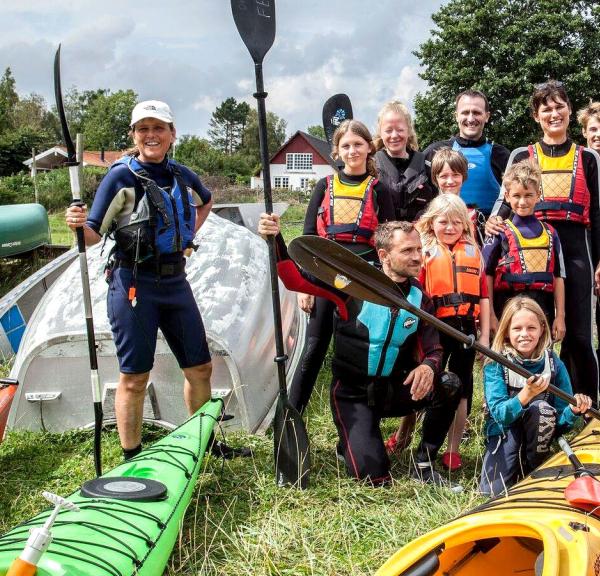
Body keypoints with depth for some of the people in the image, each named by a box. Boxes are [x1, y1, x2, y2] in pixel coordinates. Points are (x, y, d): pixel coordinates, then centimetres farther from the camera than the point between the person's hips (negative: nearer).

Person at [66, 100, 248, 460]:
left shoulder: (182, 176, 7)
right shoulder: (122, 177, -9)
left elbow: (206, 201, 30)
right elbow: (95, 234, -12)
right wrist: (78, 225, -34)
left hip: (175, 281, 6)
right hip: (134, 284, -6)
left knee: (200, 367, 12)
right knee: (135, 377, 0)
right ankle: (131, 459, 14)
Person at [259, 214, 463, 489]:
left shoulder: (421, 300, 0)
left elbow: (432, 352, 2)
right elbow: (296, 280, -16)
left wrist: (428, 366, -23)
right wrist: (276, 240, -32)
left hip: (393, 390, 4)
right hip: (352, 393, -4)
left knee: (449, 386, -23)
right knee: (374, 476, -18)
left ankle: (423, 465, -3)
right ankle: (350, 443, 19)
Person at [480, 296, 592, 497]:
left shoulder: (555, 364, -8)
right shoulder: (495, 365, -14)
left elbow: (561, 420, -5)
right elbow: (499, 414, -24)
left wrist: (573, 411, -29)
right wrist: (525, 395, -43)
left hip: (539, 432, 3)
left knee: (541, 408, -30)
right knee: (495, 491, -29)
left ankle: (536, 467, -11)